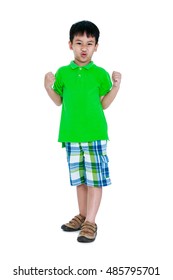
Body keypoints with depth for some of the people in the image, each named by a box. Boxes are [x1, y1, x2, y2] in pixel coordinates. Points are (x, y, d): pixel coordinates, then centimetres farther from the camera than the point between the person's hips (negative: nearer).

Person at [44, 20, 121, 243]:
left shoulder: (100, 74, 0)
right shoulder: (62, 73, 6)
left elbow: (104, 103, 3)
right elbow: (59, 101, 14)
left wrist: (116, 86, -9)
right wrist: (48, 88, -2)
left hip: (95, 134, -2)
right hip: (71, 134, 3)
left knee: (95, 178, -1)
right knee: (79, 178, 14)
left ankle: (90, 222, 6)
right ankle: (82, 215, 28)